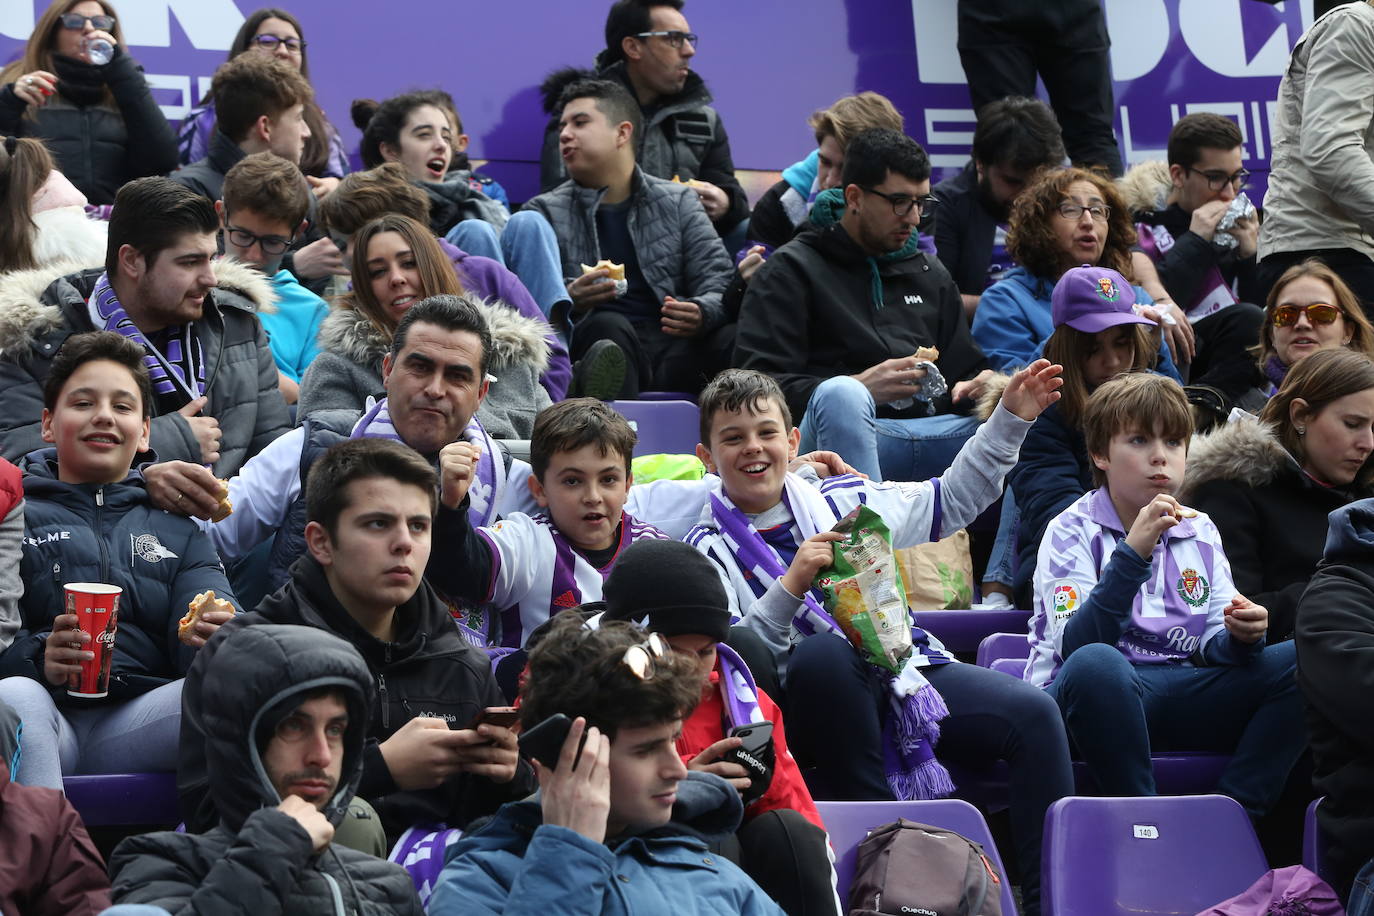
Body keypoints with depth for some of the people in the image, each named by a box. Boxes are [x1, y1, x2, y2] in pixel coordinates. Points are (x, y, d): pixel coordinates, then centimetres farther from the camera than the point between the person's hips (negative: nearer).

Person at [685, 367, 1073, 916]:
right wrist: (790, 587, -21)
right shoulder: (708, 550, 3)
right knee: (819, 652, -39)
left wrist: (1009, 420, 14)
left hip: (904, 668, 4)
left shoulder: (840, 500, 15)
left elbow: (949, 501, 21)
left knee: (1031, 715, -17)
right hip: (818, 700, -4)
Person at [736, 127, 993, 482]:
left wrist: (977, 385, 3)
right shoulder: (790, 270, 9)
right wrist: (860, 388, -15)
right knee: (840, 395, -40)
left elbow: (962, 369, 31)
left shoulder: (930, 274, 28)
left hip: (932, 431, 5)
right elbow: (757, 383, -3)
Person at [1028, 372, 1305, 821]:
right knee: (1095, 664, -40)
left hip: (1181, 696, 5)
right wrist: (1133, 553, -25)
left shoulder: (1199, 532, 15)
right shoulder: (1072, 531, -1)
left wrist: (1240, 636, -13)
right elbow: (1075, 645, -16)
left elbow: (1213, 649, 11)